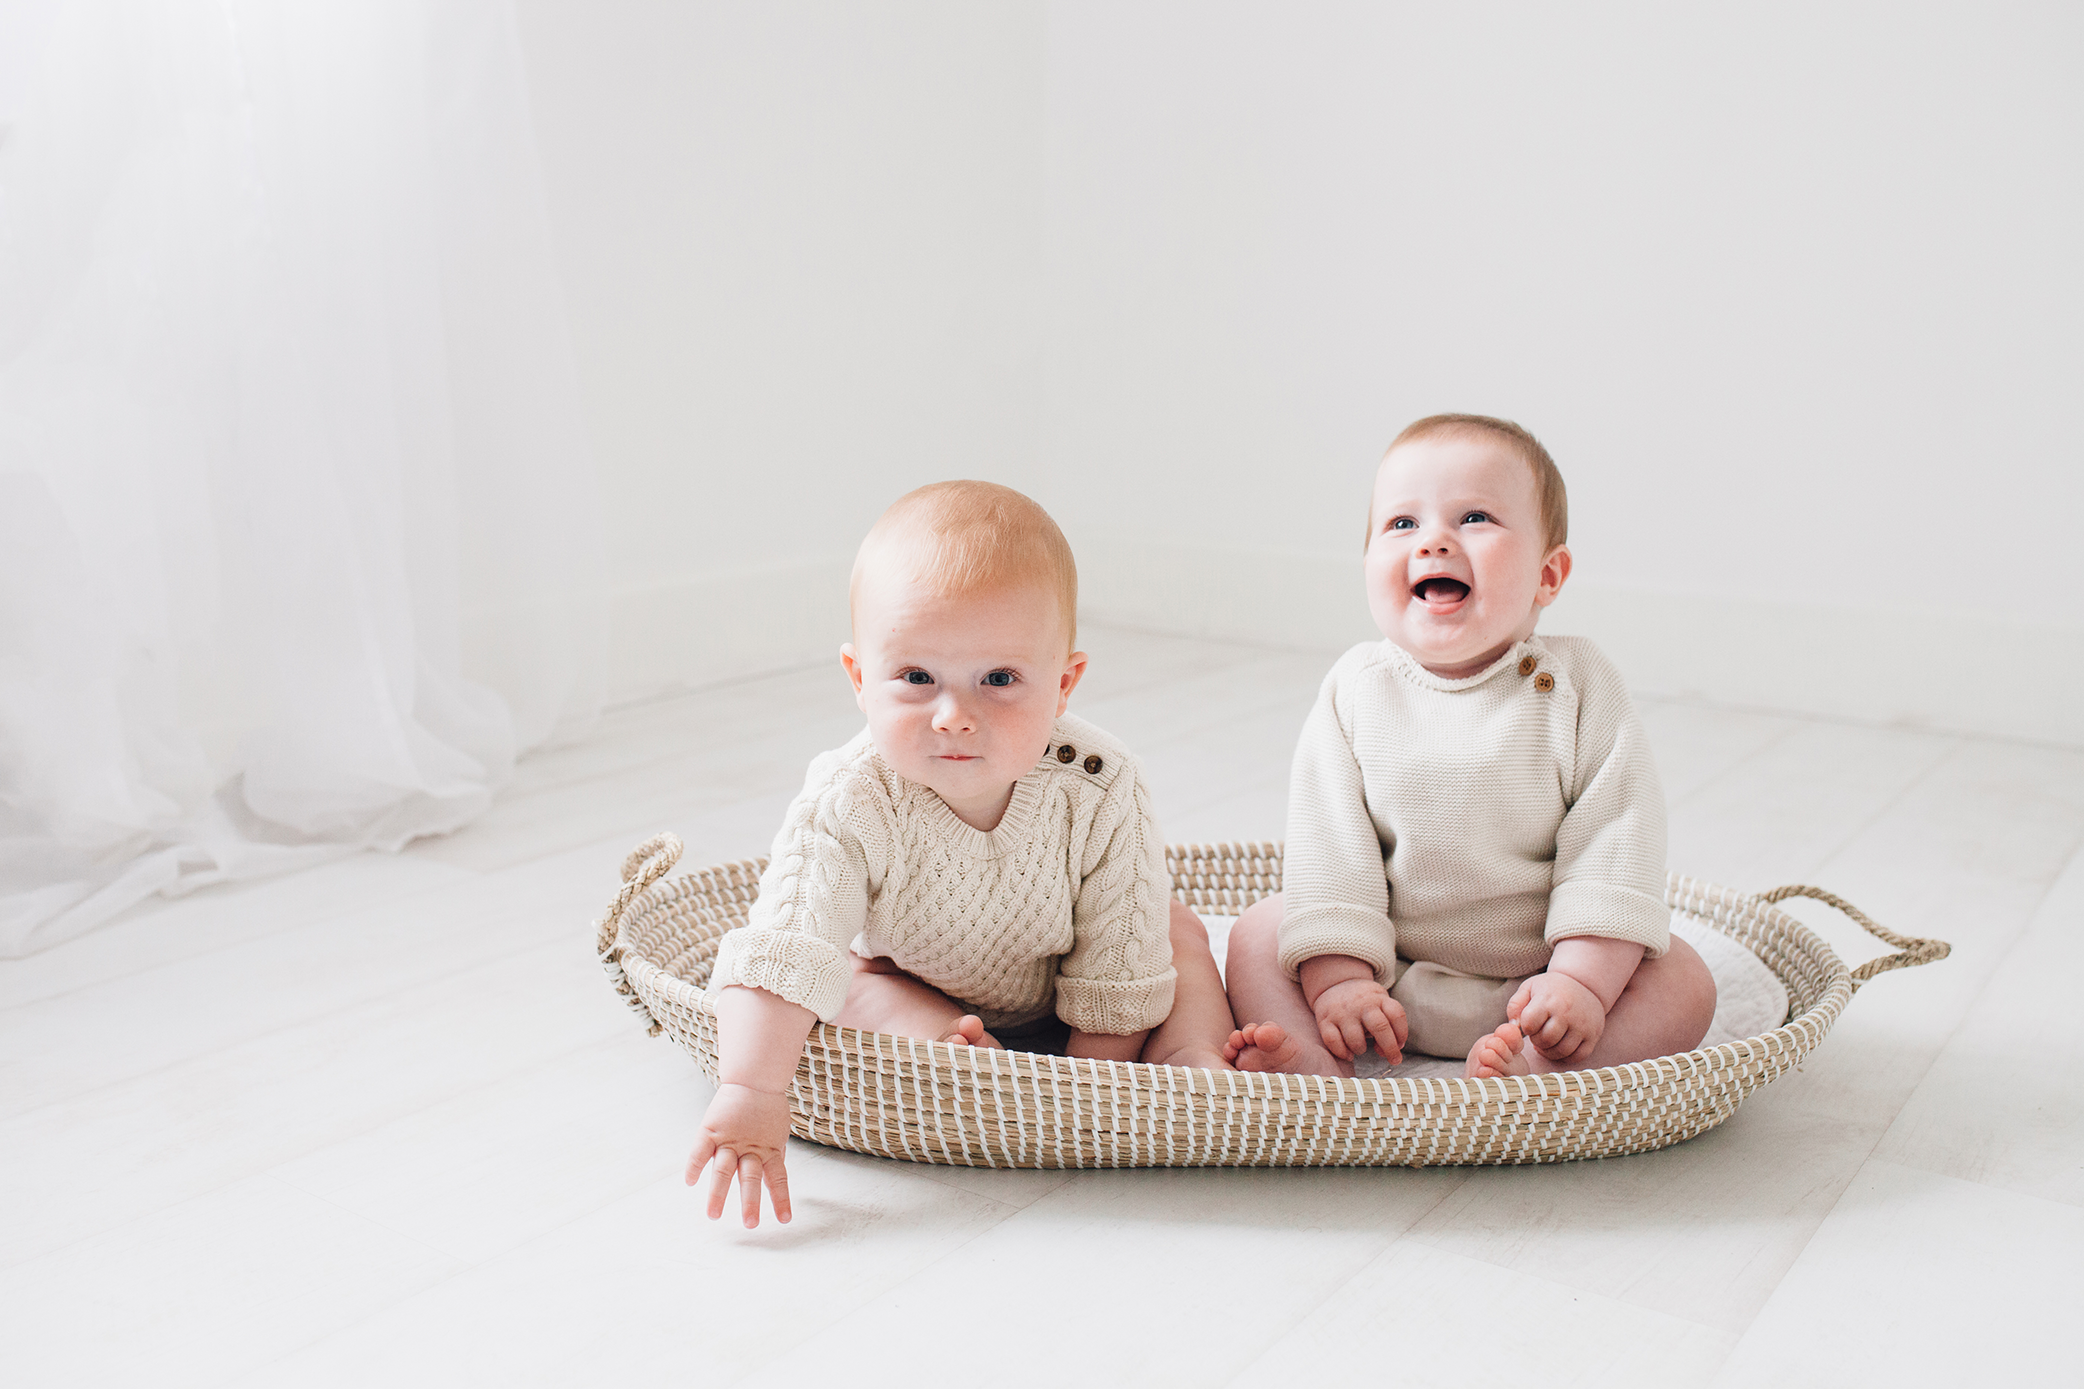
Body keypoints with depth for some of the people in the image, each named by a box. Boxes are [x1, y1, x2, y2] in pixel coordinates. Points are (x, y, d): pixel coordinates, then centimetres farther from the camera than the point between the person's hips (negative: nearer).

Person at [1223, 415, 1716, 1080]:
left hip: (1532, 980, -1)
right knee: (1259, 934, -10)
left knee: (1685, 983, -20)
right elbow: (1325, 837, -10)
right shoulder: (1355, 688, -6)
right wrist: (1336, 975, -19)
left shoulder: (1578, 685, -10)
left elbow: (1616, 833, -14)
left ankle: (1534, 1069, -41)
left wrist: (1583, 980, -23)